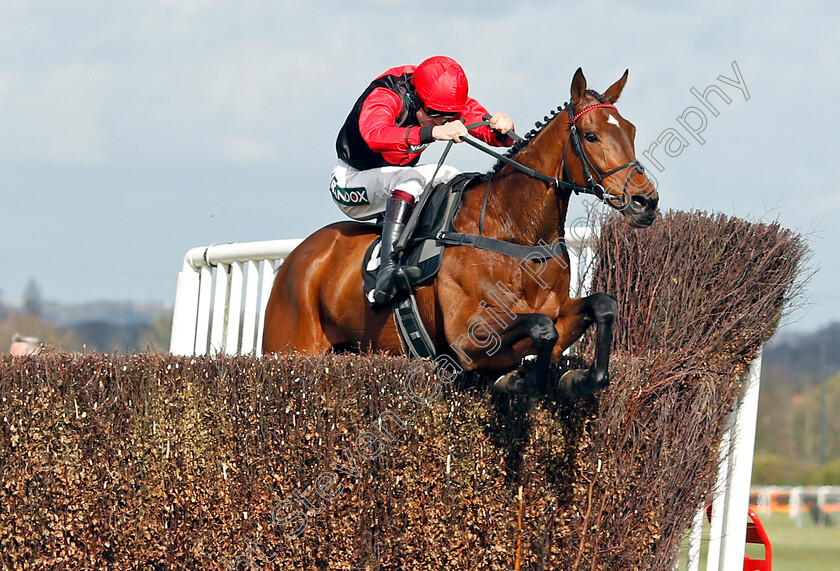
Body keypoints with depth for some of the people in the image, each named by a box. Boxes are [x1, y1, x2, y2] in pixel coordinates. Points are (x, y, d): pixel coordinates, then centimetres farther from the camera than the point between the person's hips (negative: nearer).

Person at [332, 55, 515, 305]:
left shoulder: (453, 103, -9)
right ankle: (388, 268, -46)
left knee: (449, 176, -14)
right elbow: (374, 135, -49)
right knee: (411, 177, -34)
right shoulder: (384, 97, -28)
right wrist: (433, 132, -60)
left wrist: (502, 129, -37)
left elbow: (493, 133, -11)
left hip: (393, 185, 7)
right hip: (350, 184, -7)